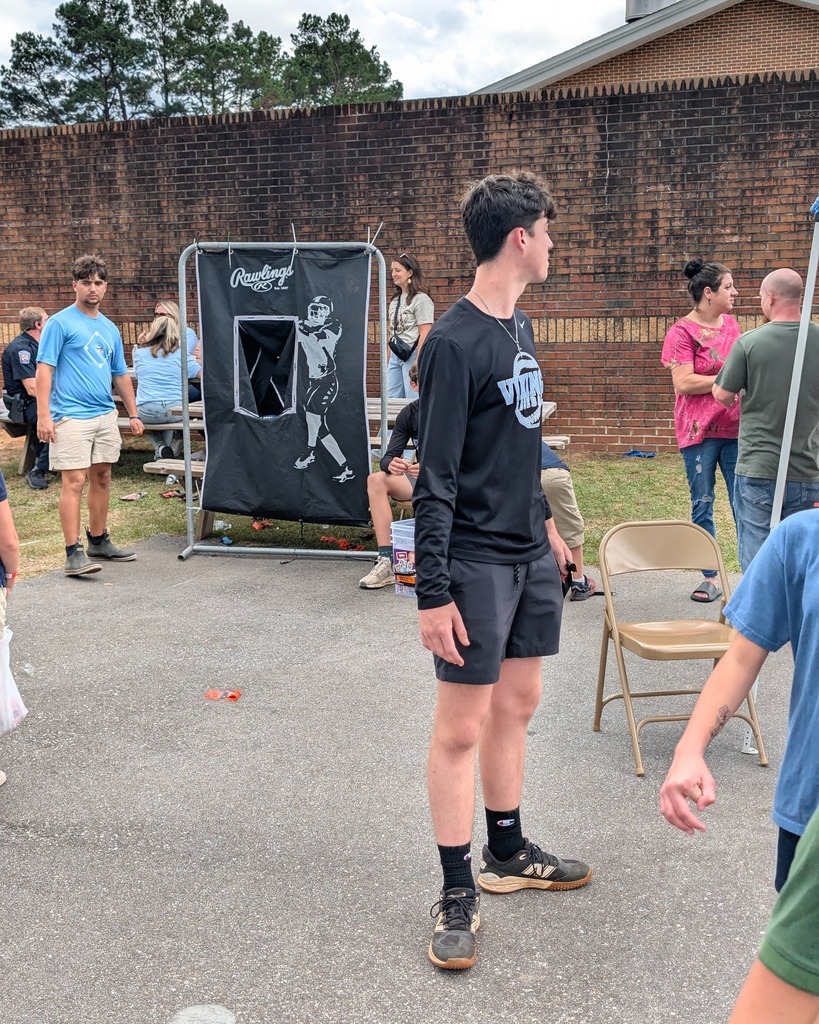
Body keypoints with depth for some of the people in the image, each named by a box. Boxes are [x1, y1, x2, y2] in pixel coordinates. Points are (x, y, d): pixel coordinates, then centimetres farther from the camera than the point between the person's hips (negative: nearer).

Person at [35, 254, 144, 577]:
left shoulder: (109, 328, 15)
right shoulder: (60, 323, -4)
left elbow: (121, 375, 22)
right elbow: (44, 369, -9)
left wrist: (133, 414, 19)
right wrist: (43, 415, -17)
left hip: (106, 415, 7)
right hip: (72, 416, -7)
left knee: (102, 479, 13)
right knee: (74, 481, -9)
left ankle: (98, 541, 25)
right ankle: (74, 553, -8)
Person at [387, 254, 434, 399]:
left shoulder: (421, 299, -9)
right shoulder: (395, 299, 15)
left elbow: (425, 334, -13)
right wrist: (389, 358, 14)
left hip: (412, 355, -8)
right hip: (395, 355, 8)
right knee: (391, 399, 6)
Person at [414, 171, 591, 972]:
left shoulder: (516, 326, 10)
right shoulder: (454, 343, -17)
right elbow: (435, 479, -18)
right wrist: (432, 591, -19)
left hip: (529, 553, 9)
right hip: (476, 561, -9)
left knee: (517, 704, 17)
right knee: (462, 726, 1)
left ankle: (507, 855, 34)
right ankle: (457, 895, 15)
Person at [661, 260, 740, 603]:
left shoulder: (731, 324, 11)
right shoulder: (682, 332, -8)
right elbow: (683, 383, -16)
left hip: (736, 428, 5)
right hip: (699, 431, -5)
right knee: (702, 504, 5)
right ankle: (710, 578, 13)